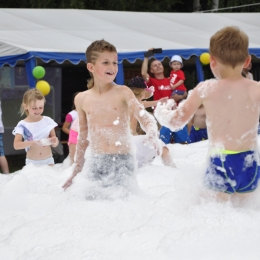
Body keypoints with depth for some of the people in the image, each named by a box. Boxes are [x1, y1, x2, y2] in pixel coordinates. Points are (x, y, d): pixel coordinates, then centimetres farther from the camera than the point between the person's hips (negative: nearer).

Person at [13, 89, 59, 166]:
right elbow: (16, 145, -15)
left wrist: (54, 141, -20)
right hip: (32, 162, -2)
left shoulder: (47, 121, 0)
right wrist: (33, 142, -28)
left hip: (48, 160, 2)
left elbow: (54, 141, 4)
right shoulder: (22, 125, -6)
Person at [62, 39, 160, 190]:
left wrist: (152, 134, -31)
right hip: (95, 162, 3)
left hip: (122, 161, -2)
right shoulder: (81, 99, 7)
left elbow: (145, 117, -9)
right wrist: (77, 169, 20)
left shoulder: (122, 93, -2)